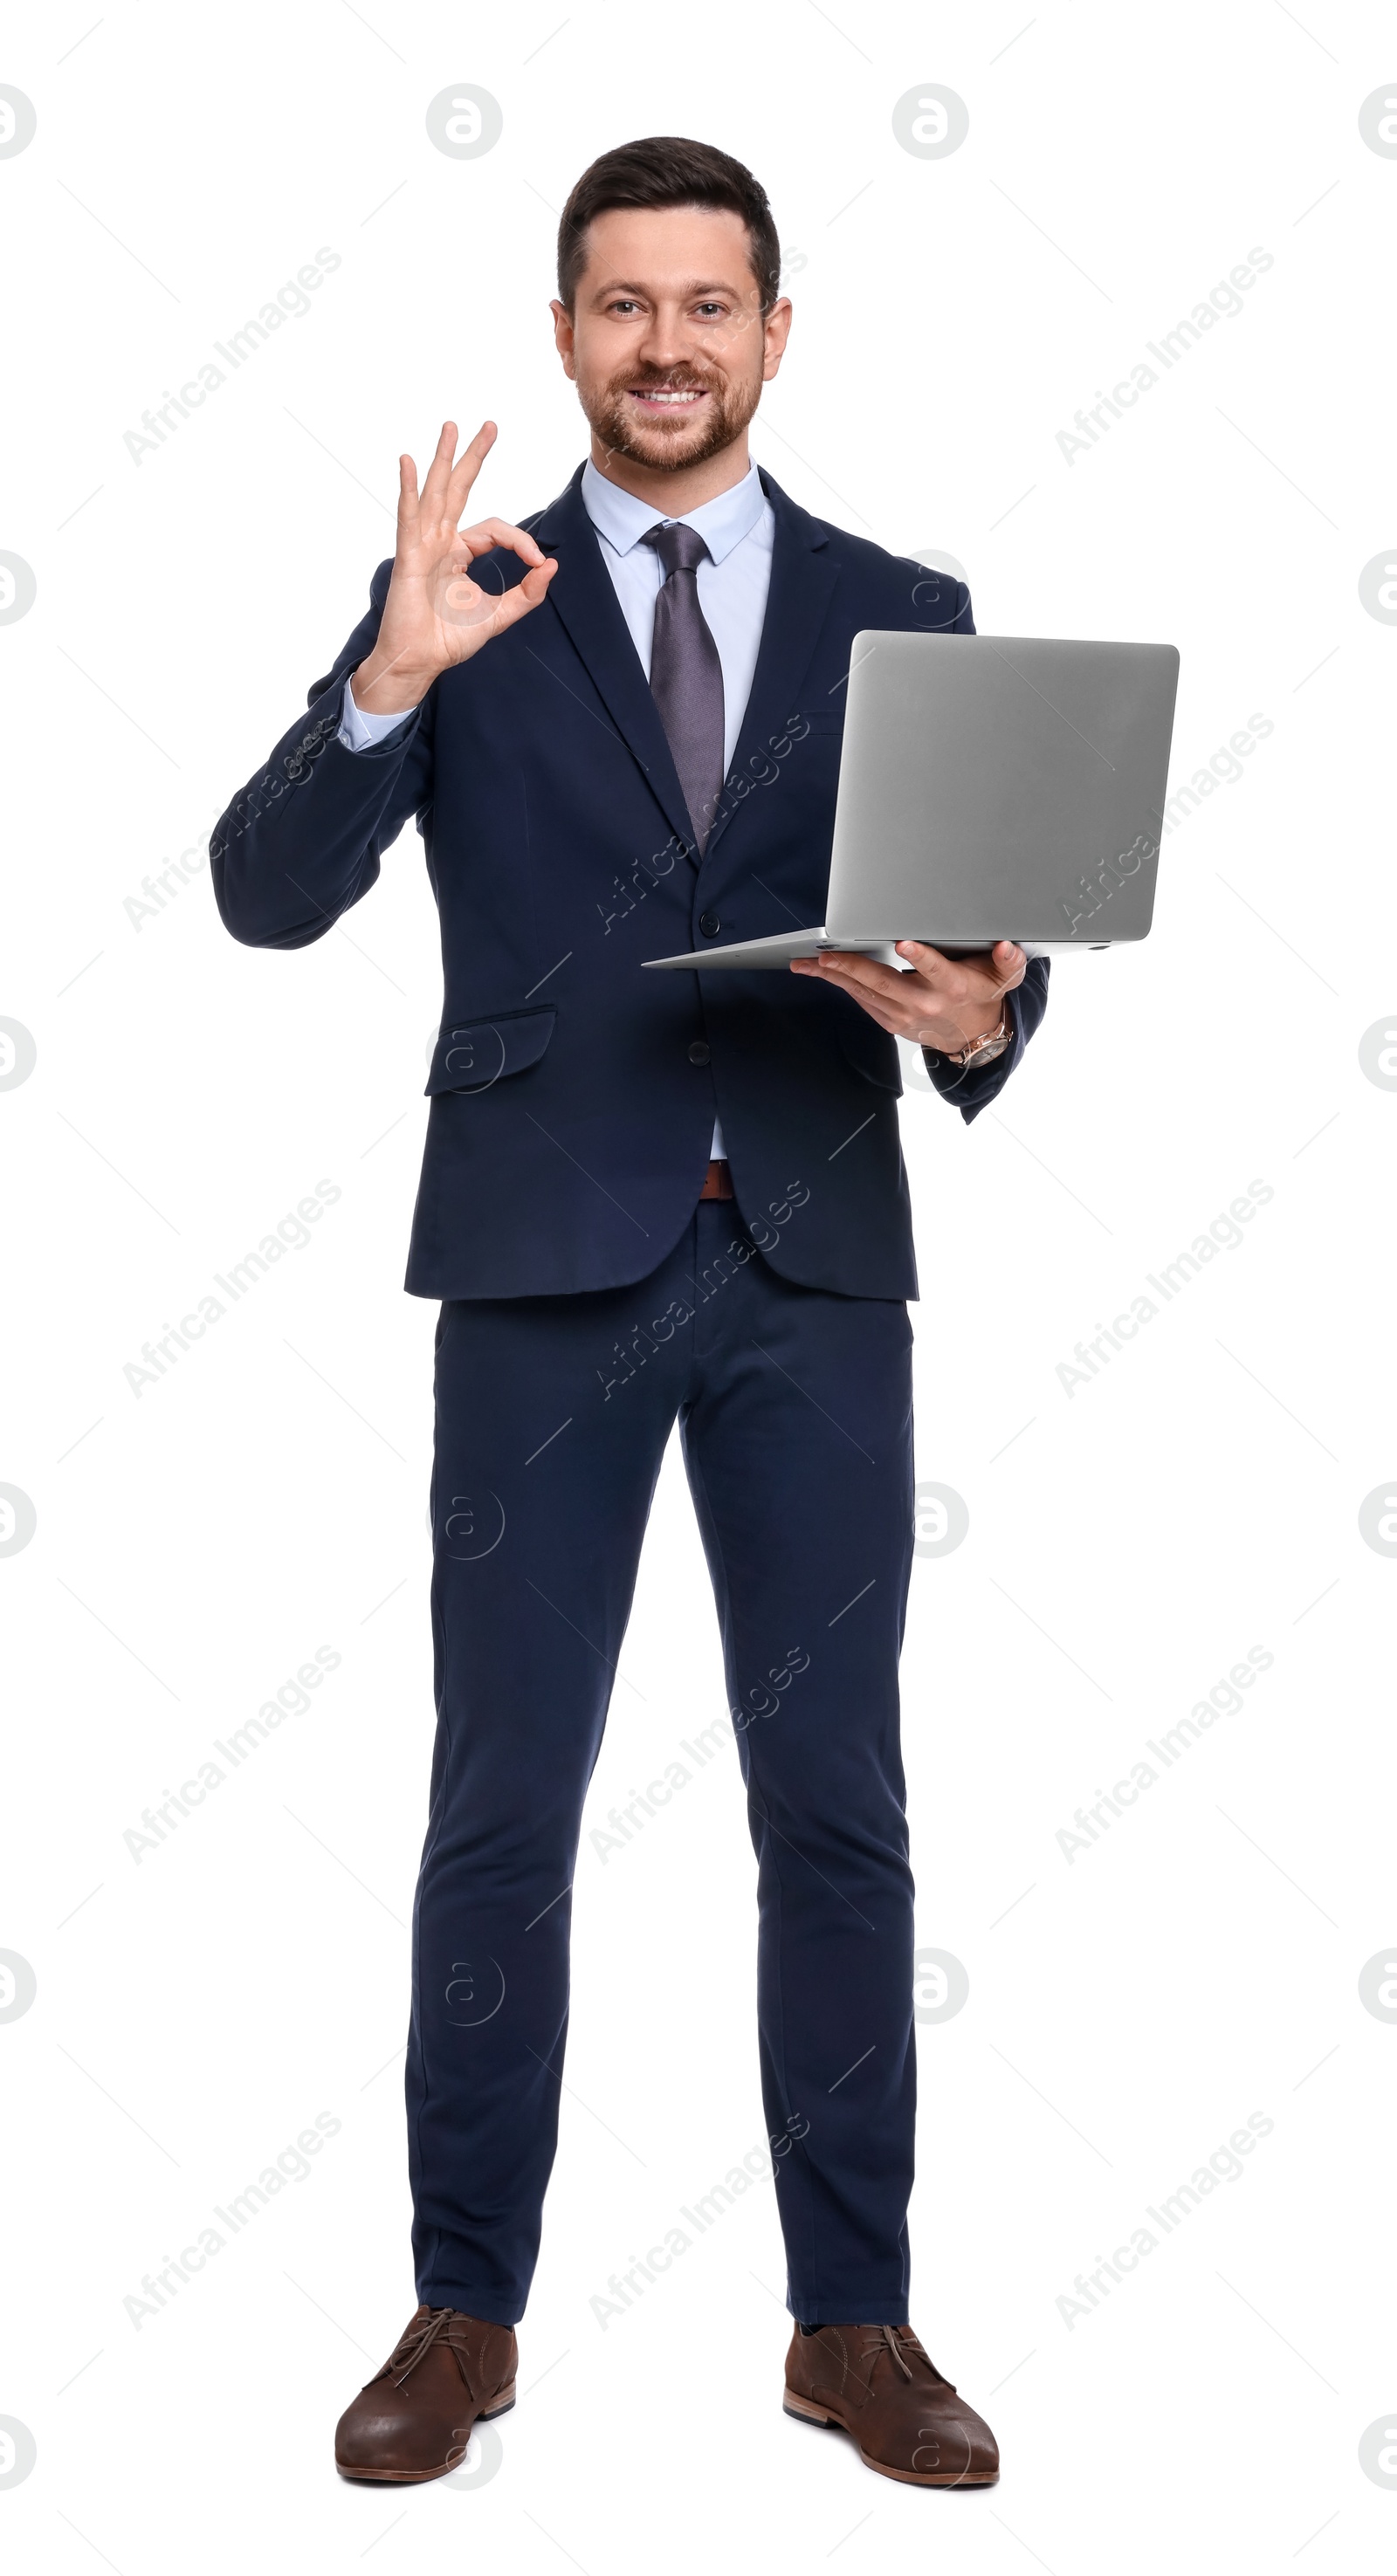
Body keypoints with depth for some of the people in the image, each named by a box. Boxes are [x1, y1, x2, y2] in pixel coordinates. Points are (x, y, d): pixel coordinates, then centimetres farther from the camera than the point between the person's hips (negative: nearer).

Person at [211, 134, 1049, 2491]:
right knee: (500, 1810, 4)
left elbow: (988, 948, 7)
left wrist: (974, 1018, -17)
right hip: (544, 1264, -1)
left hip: (815, 1265, 1)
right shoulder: (461, 599, 5)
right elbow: (266, 897, -5)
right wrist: (389, 678, -21)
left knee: (836, 1807, 6)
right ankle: (465, 2312, 19)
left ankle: (854, 2319, 19)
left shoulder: (900, 614, 9)